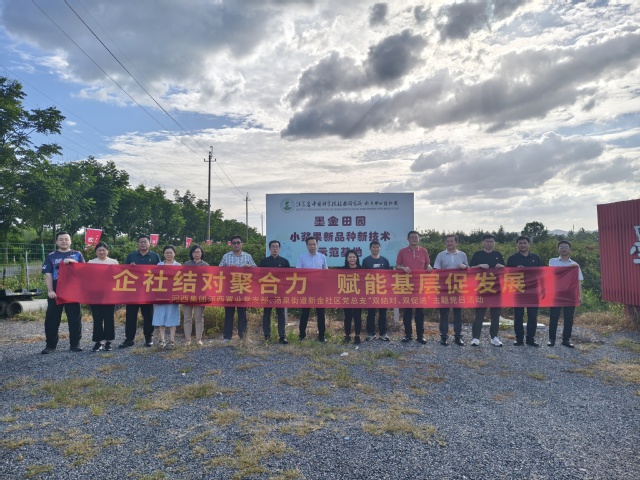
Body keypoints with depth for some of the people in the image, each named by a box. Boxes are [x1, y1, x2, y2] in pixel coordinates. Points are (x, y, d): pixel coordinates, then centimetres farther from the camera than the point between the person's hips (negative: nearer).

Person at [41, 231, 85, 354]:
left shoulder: (77, 255, 9)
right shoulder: (51, 256, 7)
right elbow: (48, 275, 0)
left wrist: (72, 262, -17)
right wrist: (50, 291, -12)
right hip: (56, 292, 0)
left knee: (75, 318, 3)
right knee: (52, 318, 3)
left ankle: (75, 344, 11)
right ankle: (50, 344, 13)